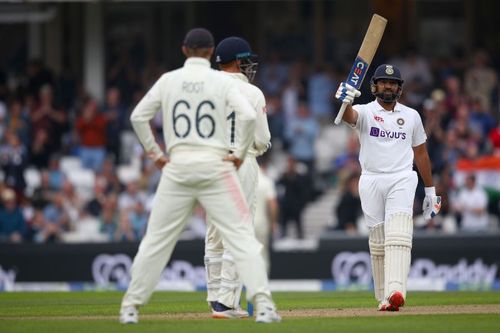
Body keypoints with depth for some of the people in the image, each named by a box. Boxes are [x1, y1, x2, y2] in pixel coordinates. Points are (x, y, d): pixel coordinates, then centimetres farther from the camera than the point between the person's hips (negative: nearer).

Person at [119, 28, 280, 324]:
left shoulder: (168, 80, 6)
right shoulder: (221, 81, -1)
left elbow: (139, 116, 3)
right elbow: (248, 116, -13)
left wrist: (155, 154, 10)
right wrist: (240, 153, -3)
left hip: (177, 166, 2)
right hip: (215, 166, -2)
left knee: (156, 239, 9)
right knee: (242, 236, -3)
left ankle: (131, 307, 10)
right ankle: (263, 305, -14)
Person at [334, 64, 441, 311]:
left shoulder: (411, 116, 12)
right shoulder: (365, 112, 3)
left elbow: (420, 153, 19)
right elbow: (349, 115, -22)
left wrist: (430, 190, 19)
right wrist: (345, 102, -46)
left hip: (402, 180, 0)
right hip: (371, 181, 0)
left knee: (398, 235, -18)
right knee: (377, 242, 3)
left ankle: (396, 292, -33)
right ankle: (383, 297, 11)